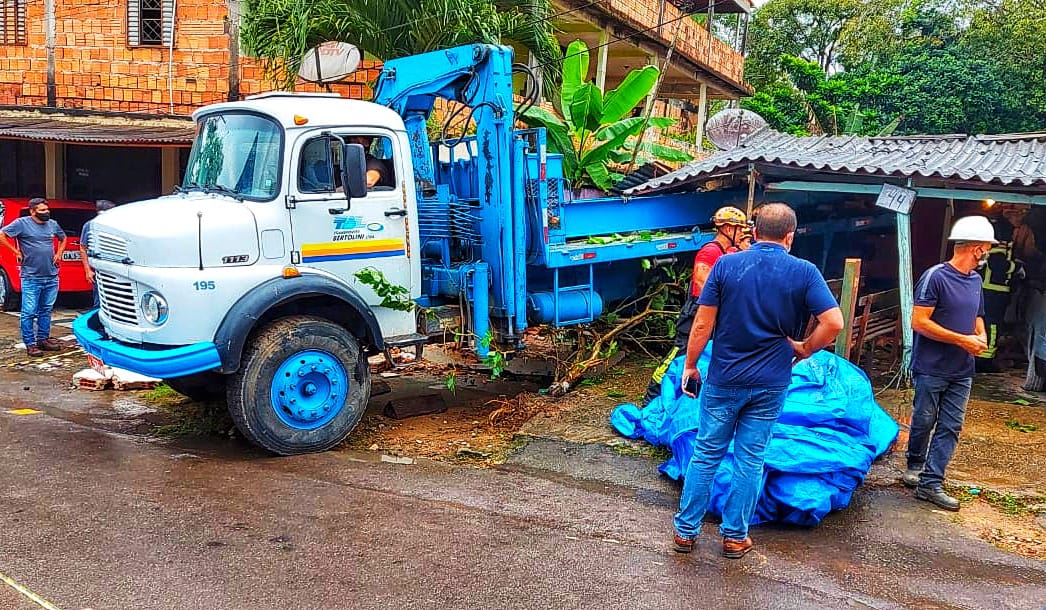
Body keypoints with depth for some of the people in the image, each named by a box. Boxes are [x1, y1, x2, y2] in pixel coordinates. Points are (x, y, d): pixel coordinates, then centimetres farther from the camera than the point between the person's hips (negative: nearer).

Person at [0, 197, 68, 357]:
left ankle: (43, 339, 22)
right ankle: (30, 344, 1)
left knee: (46, 310, 13)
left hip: (51, 277, 6)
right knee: (29, 312, -4)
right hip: (31, 278, -5)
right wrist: (17, 252, -8)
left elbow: (63, 238, 28)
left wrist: (59, 253, 14)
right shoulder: (22, 223, -6)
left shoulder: (53, 224, 10)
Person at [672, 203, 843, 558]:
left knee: (706, 454, 11)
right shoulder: (804, 272, -6)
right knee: (750, 460, 11)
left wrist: (690, 365, 5)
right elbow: (834, 323, -13)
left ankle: (686, 531, 18)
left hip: (723, 380, 0)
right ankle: (735, 536, 20)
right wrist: (804, 349, 2)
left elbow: (702, 324, -6)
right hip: (770, 383, 0)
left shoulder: (726, 265, -5)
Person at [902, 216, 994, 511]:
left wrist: (981, 336, 1)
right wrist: (962, 340, -17)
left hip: (962, 372, 7)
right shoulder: (936, 277, -13)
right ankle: (915, 465, 32)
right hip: (932, 368, -7)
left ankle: (930, 483, 7)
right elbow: (919, 322, -17)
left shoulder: (975, 280, 11)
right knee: (924, 422, 7)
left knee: (950, 427, 3)